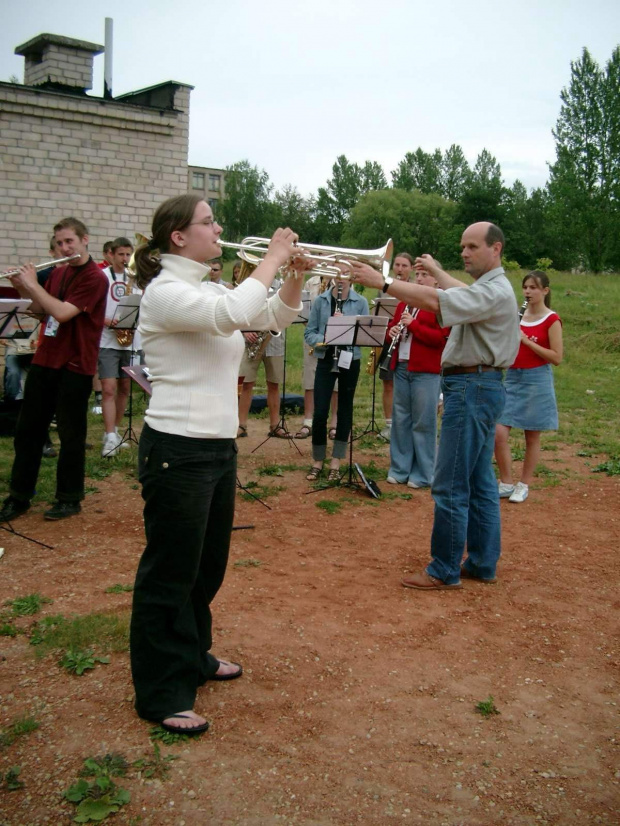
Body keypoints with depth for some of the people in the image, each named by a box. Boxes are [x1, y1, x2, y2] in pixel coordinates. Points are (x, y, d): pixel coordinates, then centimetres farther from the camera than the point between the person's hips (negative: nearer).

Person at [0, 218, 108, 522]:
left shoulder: (95, 278, -13)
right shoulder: (57, 273, 10)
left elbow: (62, 313, -23)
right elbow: (39, 310, 15)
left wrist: (32, 284, -14)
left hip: (75, 366, -7)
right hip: (44, 360, 7)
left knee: (70, 434, 3)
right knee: (27, 429, 10)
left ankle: (69, 498, 17)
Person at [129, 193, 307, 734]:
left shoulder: (209, 289, 13)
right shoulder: (164, 291, -14)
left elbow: (277, 316, 17)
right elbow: (232, 314, -31)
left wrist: (295, 274, 0)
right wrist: (272, 259, -18)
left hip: (218, 447, 9)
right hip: (178, 451, -9)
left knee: (207, 566, 20)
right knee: (170, 572, 2)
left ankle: (193, 657, 38)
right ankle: (162, 694, 15)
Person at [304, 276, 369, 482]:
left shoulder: (360, 302, -1)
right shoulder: (320, 301, 1)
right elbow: (309, 333, 1)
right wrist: (322, 339, -19)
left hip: (350, 361, 0)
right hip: (325, 360, 0)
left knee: (345, 410, 7)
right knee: (320, 411, -4)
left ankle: (335, 464, 17)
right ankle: (317, 461, 14)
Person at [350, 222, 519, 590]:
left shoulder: (493, 291, -16)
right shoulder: (488, 288, 17)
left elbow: (434, 300, -28)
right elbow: (460, 293, 40)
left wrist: (381, 281, -26)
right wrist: (437, 271, 43)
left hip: (473, 387, -11)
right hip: (480, 387, 11)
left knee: (451, 485, -7)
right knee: (479, 483, 13)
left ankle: (445, 571, -1)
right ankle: (482, 563, 21)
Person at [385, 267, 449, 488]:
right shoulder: (405, 302, 17)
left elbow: (441, 338, -14)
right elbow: (392, 326, 22)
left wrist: (413, 324, -17)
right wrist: (392, 332, -1)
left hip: (426, 372, -6)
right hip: (401, 368, 6)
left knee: (423, 422, -1)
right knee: (400, 419, 10)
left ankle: (423, 475, 8)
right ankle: (399, 469, 19)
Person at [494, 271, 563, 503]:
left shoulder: (551, 320, -7)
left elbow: (557, 358, -12)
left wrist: (525, 340, -17)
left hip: (536, 381, -5)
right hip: (512, 379, 5)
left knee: (532, 437, 6)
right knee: (498, 433, -3)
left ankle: (524, 485, 19)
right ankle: (506, 483, 11)